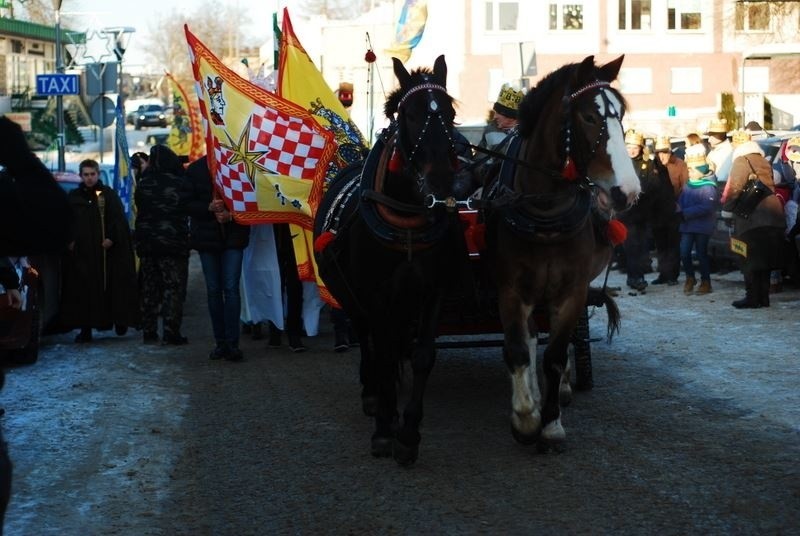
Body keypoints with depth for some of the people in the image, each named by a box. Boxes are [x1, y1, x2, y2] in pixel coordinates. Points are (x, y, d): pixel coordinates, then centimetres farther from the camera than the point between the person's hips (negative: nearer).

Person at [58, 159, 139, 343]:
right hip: (81, 251, 3)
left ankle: (119, 320, 10)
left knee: (110, 287, -2)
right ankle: (85, 329, 2)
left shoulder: (109, 194, 4)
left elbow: (119, 219, -2)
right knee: (83, 290, 0)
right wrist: (70, 241, 0)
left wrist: (111, 238, -13)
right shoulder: (74, 197, 12)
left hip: (105, 250, -2)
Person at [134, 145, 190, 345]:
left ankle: (148, 331, 11)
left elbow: (139, 209, 11)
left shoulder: (143, 183, 1)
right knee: (173, 287, -2)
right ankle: (171, 332, -7)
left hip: (146, 243, 4)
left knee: (149, 287, 11)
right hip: (174, 242, -4)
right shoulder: (178, 183, -12)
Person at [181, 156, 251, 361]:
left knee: (231, 288, -8)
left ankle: (232, 343, -8)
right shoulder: (196, 169, 0)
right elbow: (186, 203, 0)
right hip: (207, 237, 2)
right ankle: (221, 342, 15)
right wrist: (209, 207, -16)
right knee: (213, 290, 8)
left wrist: (231, 215, -15)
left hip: (233, 237, -2)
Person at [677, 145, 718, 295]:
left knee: (701, 254, 2)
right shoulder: (688, 184, 8)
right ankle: (690, 278, 22)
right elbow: (681, 200, 11)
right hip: (687, 225, 6)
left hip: (703, 226, -6)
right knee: (684, 252, 2)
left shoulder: (708, 186, -15)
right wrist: (680, 211, -12)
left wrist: (686, 213, -22)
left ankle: (705, 282, 15)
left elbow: (707, 207, -23)